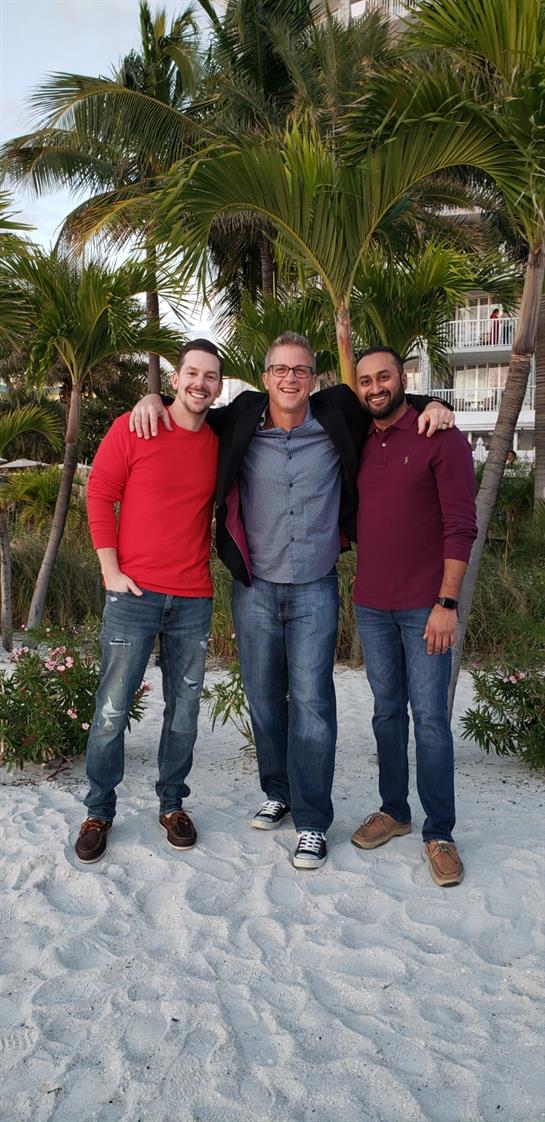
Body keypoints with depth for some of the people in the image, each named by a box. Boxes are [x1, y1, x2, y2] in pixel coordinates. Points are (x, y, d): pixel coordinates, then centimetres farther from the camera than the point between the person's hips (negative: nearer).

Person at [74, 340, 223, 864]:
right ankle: (99, 810, 20)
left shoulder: (219, 443, 8)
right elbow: (99, 494, -1)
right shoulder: (132, 429, -3)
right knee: (112, 709, 2)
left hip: (194, 600, 3)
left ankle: (172, 803, 29)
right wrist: (110, 570, -6)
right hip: (134, 593, -3)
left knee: (184, 711, 11)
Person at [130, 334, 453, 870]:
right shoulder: (241, 421, 0)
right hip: (254, 588, 2)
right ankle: (278, 792, 32)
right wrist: (154, 399, -1)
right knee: (264, 697, 12)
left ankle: (312, 821, 8)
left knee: (311, 701, -3)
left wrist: (429, 404, -1)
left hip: (315, 590, -1)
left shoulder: (336, 418, -2)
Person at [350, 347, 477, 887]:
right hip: (371, 605, 5)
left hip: (424, 607, -5)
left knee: (429, 717, -2)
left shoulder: (441, 438, -6)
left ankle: (439, 833, 10)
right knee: (387, 711, 12)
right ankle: (393, 811, 26)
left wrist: (447, 603, -15)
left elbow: (460, 526, -10)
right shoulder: (359, 444, 11)